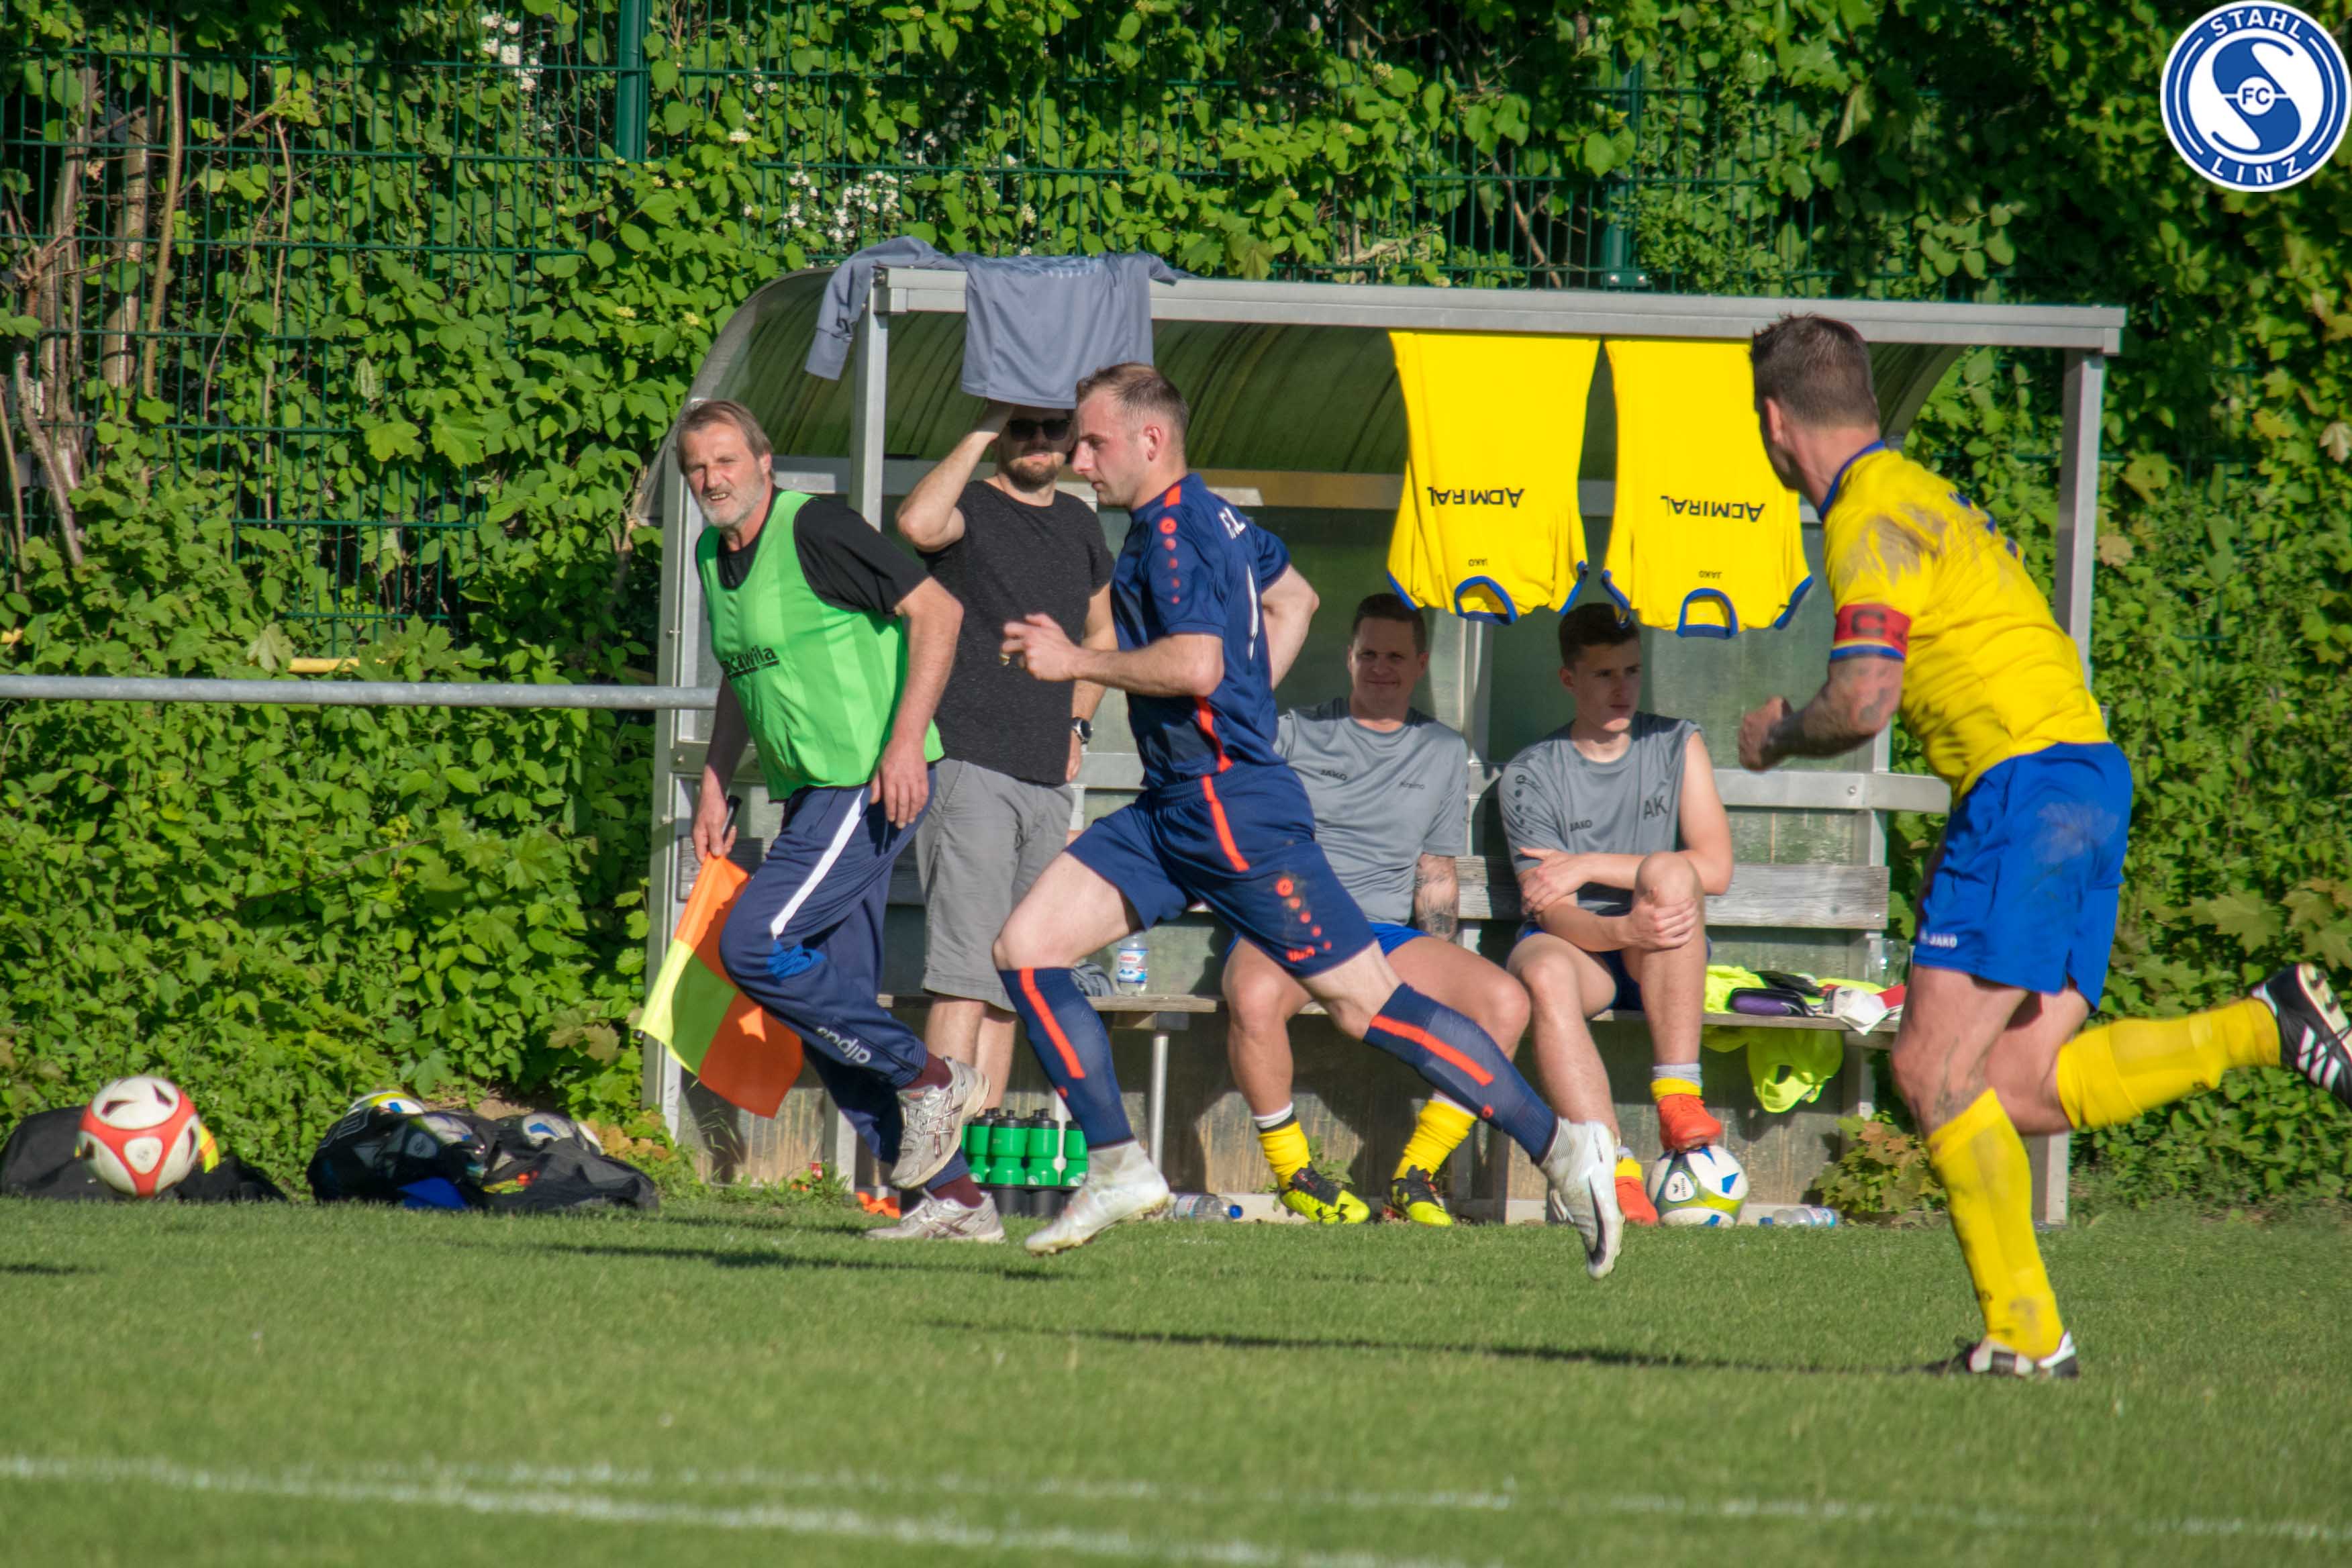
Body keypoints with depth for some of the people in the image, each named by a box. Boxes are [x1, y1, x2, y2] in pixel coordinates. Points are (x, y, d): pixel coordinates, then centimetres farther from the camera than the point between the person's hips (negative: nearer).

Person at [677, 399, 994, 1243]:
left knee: (753, 946, -18)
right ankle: (954, 1197, 8)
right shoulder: (714, 556, 13)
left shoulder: (814, 527, -13)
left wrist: (906, 741, -22)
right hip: (815, 795, 9)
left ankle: (927, 1079, -7)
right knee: (833, 999, 5)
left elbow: (936, 610, -16)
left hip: (872, 786, -9)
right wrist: (714, 786, 22)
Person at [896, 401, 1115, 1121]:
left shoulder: (1078, 523, 17)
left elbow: (1101, 635, 32)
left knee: (1011, 979, 7)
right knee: (967, 974, -14)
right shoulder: (972, 508, -2)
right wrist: (981, 435, -16)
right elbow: (919, 523, -28)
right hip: (969, 766, -7)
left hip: (1048, 780, 7)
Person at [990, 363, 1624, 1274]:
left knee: (1366, 1003, -9)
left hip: (1233, 810, -10)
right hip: (1174, 808, 10)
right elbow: (1293, 596, 32)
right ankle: (1118, 1169, 5)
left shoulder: (1174, 532, -15)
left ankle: (1562, 1148, -4)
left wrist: (1076, 662, -17)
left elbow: (1195, 663, -29)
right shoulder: (1207, 519, 15)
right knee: (1026, 948, 2)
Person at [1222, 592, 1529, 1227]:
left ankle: (1416, 1175, -15)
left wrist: (1443, 973, 8)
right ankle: (1292, 1171, -20)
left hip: (1385, 931, 3)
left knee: (1506, 1002, -23)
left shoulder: (1444, 752, 20)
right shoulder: (1295, 733, 12)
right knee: (1255, 995, -40)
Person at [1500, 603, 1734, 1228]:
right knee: (1545, 973, -37)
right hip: (1576, 943, -1)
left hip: (1661, 963, 1)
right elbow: (1553, 914, -9)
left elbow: (1714, 868, -8)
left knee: (1669, 874, -32)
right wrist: (1625, 930, -32)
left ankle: (1677, 1097, -35)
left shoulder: (1677, 745, 5)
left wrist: (1590, 867, -14)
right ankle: (1614, 1171, -46)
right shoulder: (1532, 774, 1)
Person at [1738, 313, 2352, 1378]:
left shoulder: (1871, 519, -9)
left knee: (1935, 1072, -9)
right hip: (2084, 775, 9)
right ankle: (2263, 1029, -3)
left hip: (2029, 780, -9)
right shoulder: (1919, 496, 22)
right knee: (2017, 1089, 3)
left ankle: (2026, 1333, -11)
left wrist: (1780, 733, 1)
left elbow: (1864, 703, -17)